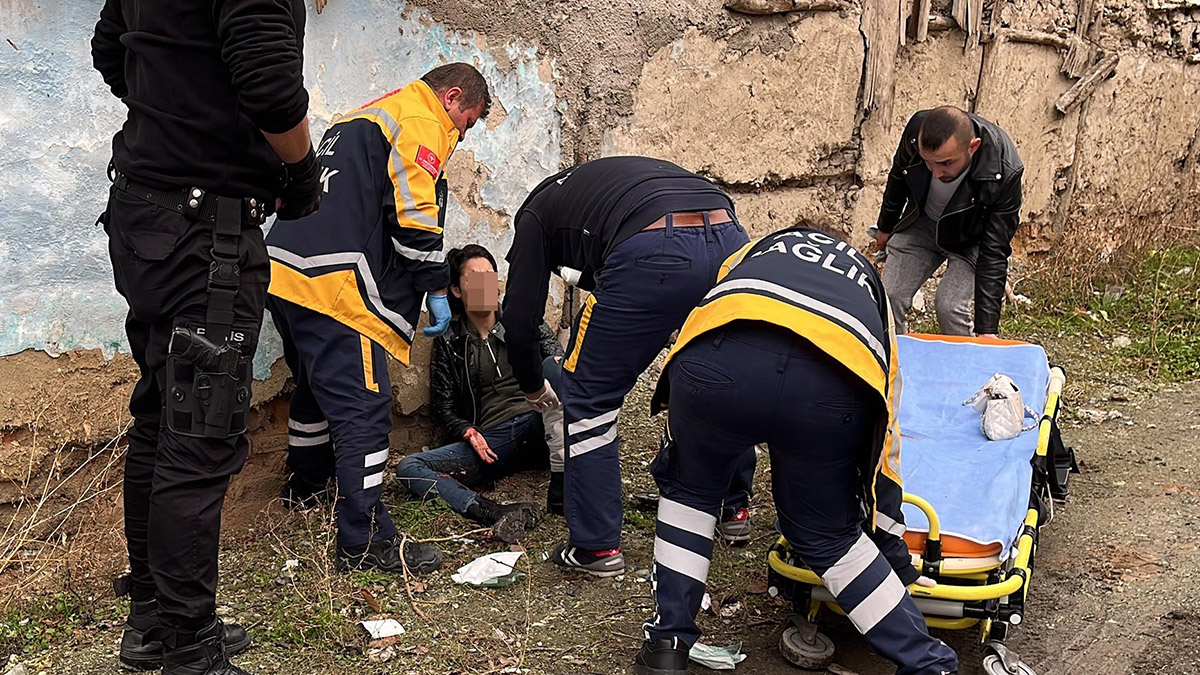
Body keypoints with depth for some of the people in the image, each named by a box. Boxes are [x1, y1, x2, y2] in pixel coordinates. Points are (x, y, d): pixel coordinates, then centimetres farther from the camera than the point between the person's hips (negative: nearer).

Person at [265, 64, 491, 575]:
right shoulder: (423, 123, -2)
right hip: (333, 284, -10)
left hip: (284, 268, 11)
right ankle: (365, 540, -8)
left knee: (318, 384, 26)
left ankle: (305, 485, 44)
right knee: (364, 405, -9)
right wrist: (437, 289, -4)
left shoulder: (367, 115, 29)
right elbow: (415, 215, -12)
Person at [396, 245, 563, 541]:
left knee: (554, 368, -29)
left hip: (540, 428, -1)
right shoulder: (449, 342, 11)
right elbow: (443, 408, 13)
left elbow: (560, 360, 4)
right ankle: (499, 515, -45)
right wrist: (468, 432, -8)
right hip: (490, 441, 1)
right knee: (408, 468, -22)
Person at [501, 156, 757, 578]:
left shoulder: (537, 211, 26)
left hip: (654, 255, -6)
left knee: (589, 397, 12)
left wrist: (534, 388, 39)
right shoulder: (623, 175, 42)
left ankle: (596, 547, 16)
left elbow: (520, 318, 21)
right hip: (729, 240, 6)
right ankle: (734, 508, 44)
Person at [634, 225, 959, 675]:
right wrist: (888, 536, 49)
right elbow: (884, 432, 42)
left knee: (688, 489, 31)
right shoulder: (872, 289, 42)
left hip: (720, 362, -1)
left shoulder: (756, 249, 43)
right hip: (835, 386, 1)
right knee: (826, 534, 27)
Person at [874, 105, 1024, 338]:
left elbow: (994, 252, -30)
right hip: (920, 223, 3)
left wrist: (987, 328, -33)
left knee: (950, 306, -21)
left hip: (970, 238, -3)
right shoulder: (915, 131, -28)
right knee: (889, 297, -8)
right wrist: (885, 227, 13)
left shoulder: (1004, 173, -36)